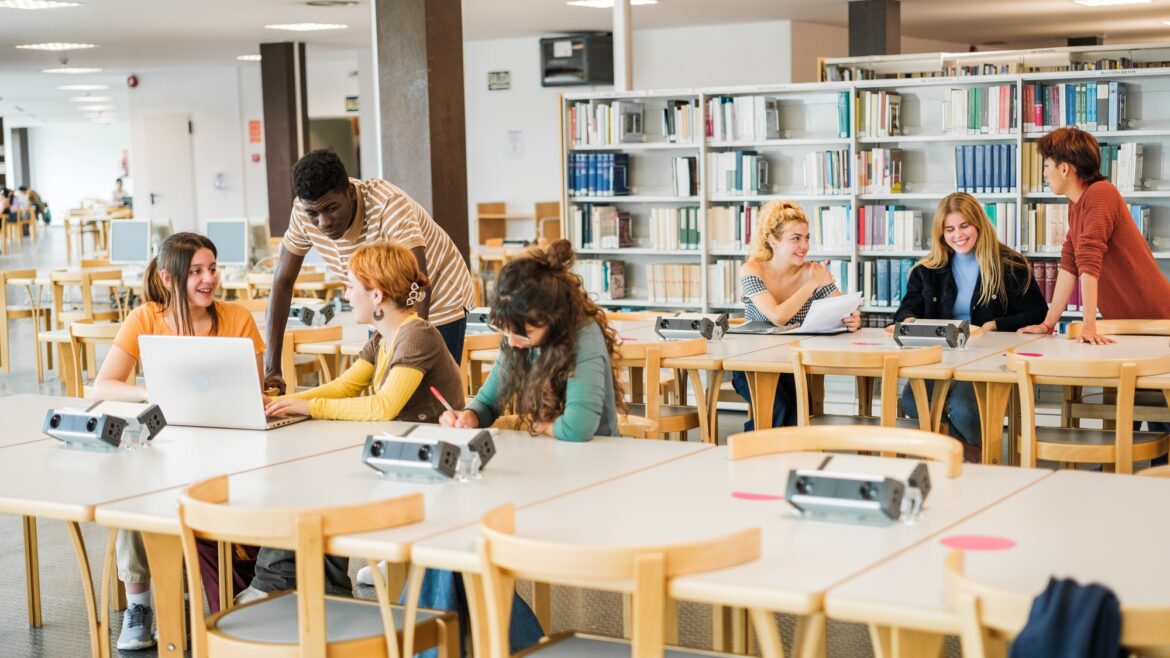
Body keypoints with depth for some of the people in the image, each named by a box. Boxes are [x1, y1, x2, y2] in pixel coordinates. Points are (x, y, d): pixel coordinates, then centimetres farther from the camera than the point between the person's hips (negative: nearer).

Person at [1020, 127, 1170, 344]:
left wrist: (1089, 326, -33)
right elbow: (1069, 265, 10)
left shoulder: (1100, 195, -18)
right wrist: (1048, 324, 7)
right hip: (1120, 322, 8)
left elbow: (1089, 263, -26)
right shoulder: (1075, 204, 10)